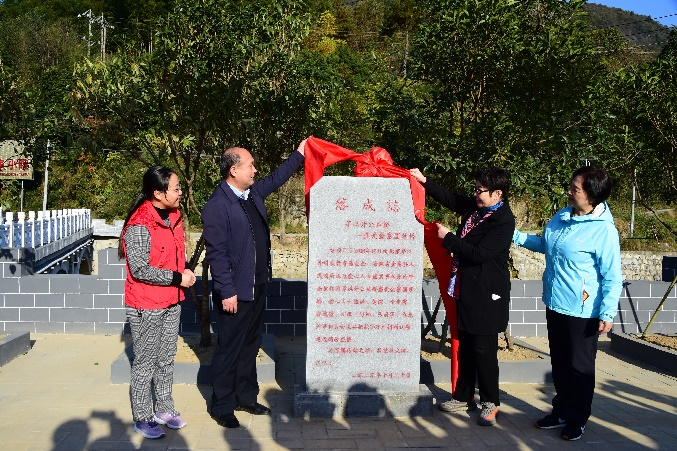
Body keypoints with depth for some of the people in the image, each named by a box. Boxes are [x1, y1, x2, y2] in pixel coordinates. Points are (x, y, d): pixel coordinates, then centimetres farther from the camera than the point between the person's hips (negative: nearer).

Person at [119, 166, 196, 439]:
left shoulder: (172, 216, 6)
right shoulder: (139, 225, -21)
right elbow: (140, 270, -22)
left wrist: (186, 271, 1)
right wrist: (178, 278, -18)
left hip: (171, 303, 8)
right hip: (146, 307, -8)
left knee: (166, 359, 17)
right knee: (145, 363, 5)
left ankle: (164, 409, 31)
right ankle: (142, 418, 19)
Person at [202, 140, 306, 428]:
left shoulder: (253, 193, 8)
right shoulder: (217, 206, -18)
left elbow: (276, 179, 27)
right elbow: (216, 253, -20)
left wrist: (299, 154, 30)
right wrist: (227, 292, -20)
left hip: (258, 286, 9)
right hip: (235, 292, -8)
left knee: (250, 345, 18)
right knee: (229, 350, 4)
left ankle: (246, 397, 32)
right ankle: (221, 406, 19)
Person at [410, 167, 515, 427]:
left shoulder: (503, 221, -18)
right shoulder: (474, 207, 6)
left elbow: (479, 254, -24)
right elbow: (449, 198, 21)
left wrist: (448, 238, -16)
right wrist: (424, 181, 12)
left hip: (487, 294, -9)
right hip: (467, 289, 9)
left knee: (484, 349, -2)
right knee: (465, 346, 16)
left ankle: (490, 402, 15)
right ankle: (463, 396, 29)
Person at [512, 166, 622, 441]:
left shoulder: (604, 231, -20)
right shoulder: (561, 217, 2)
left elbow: (612, 277, -17)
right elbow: (543, 244, 20)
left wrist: (608, 313, -19)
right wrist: (515, 235, 11)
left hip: (583, 312, -7)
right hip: (555, 305, 7)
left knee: (580, 367, 10)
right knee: (559, 364, 19)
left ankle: (577, 420, 27)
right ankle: (561, 411, 36)